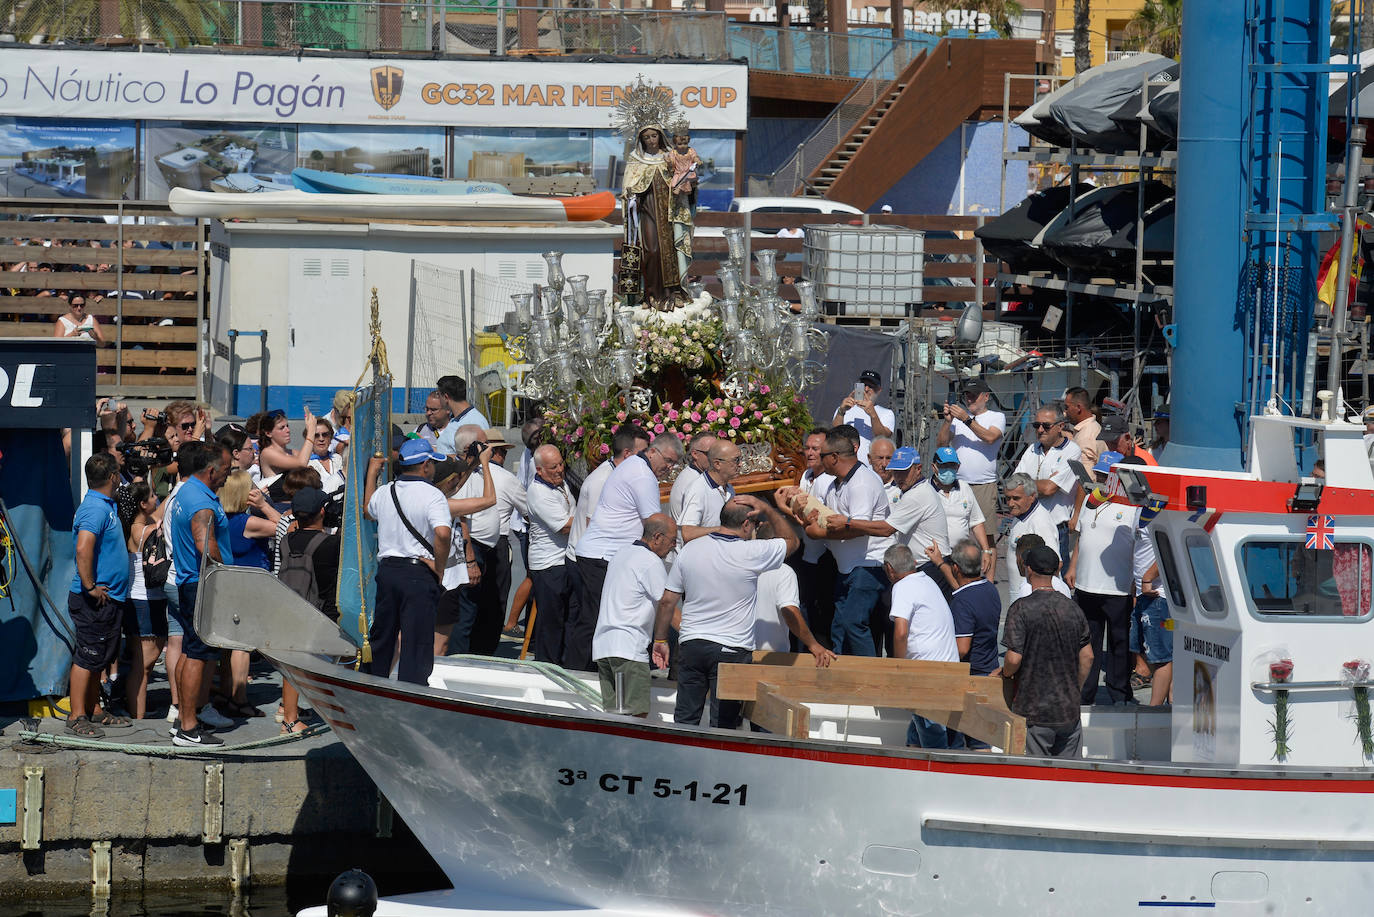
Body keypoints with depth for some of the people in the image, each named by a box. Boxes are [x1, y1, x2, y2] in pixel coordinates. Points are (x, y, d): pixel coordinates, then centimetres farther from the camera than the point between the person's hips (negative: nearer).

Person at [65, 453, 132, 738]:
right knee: (88, 656, -6)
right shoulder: (95, 509, -19)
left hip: (110, 597, 10)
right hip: (95, 599, -10)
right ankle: (77, 717, -3)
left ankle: (94, 710, 24)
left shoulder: (108, 506, 14)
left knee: (100, 657, 16)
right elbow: (83, 549, -32)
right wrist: (90, 587, -26)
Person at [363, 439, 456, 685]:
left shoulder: (383, 492, 7)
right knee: (416, 643, -3)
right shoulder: (431, 495, -12)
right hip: (419, 574, -6)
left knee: (381, 638, 19)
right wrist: (438, 567, -13)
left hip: (386, 570, 6)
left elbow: (369, 510, 32)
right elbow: (443, 533, -27)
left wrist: (372, 471, 41)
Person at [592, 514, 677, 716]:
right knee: (638, 714, -14)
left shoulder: (621, 554, 19)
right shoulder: (650, 562, -8)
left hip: (601, 644, 9)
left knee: (611, 715, 5)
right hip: (628, 646, -9)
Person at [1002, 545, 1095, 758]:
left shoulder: (1021, 609, -12)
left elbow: (1014, 659, -17)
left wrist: (1005, 673, 5)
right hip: (1069, 710, 5)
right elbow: (1087, 657, 9)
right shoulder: (1072, 609, 4)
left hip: (1033, 711, -5)